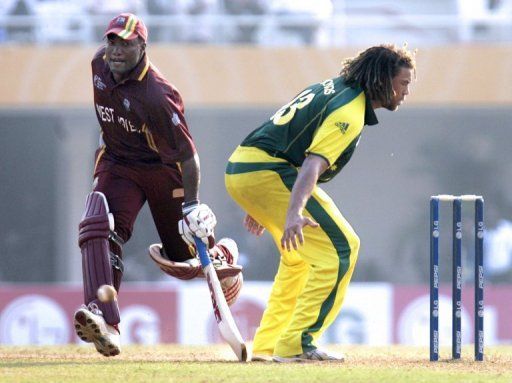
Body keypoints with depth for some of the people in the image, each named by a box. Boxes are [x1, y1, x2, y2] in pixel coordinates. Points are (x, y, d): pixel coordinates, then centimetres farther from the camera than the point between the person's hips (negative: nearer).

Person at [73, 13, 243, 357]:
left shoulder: (156, 96, -31)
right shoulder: (100, 64, -9)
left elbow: (187, 154, -27)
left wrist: (192, 206, -29)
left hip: (163, 171, -5)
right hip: (117, 165, 5)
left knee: (184, 259, 8)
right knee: (100, 229, -24)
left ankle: (220, 253, 46)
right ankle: (105, 322, -37)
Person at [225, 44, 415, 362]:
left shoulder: (336, 88, 19)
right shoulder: (350, 111, -13)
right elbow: (313, 163, -27)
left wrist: (262, 207, 31)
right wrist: (293, 213, -42)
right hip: (267, 172, -11)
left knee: (299, 252, 26)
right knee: (341, 247, -11)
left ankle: (267, 345, 23)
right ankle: (296, 345, -15)